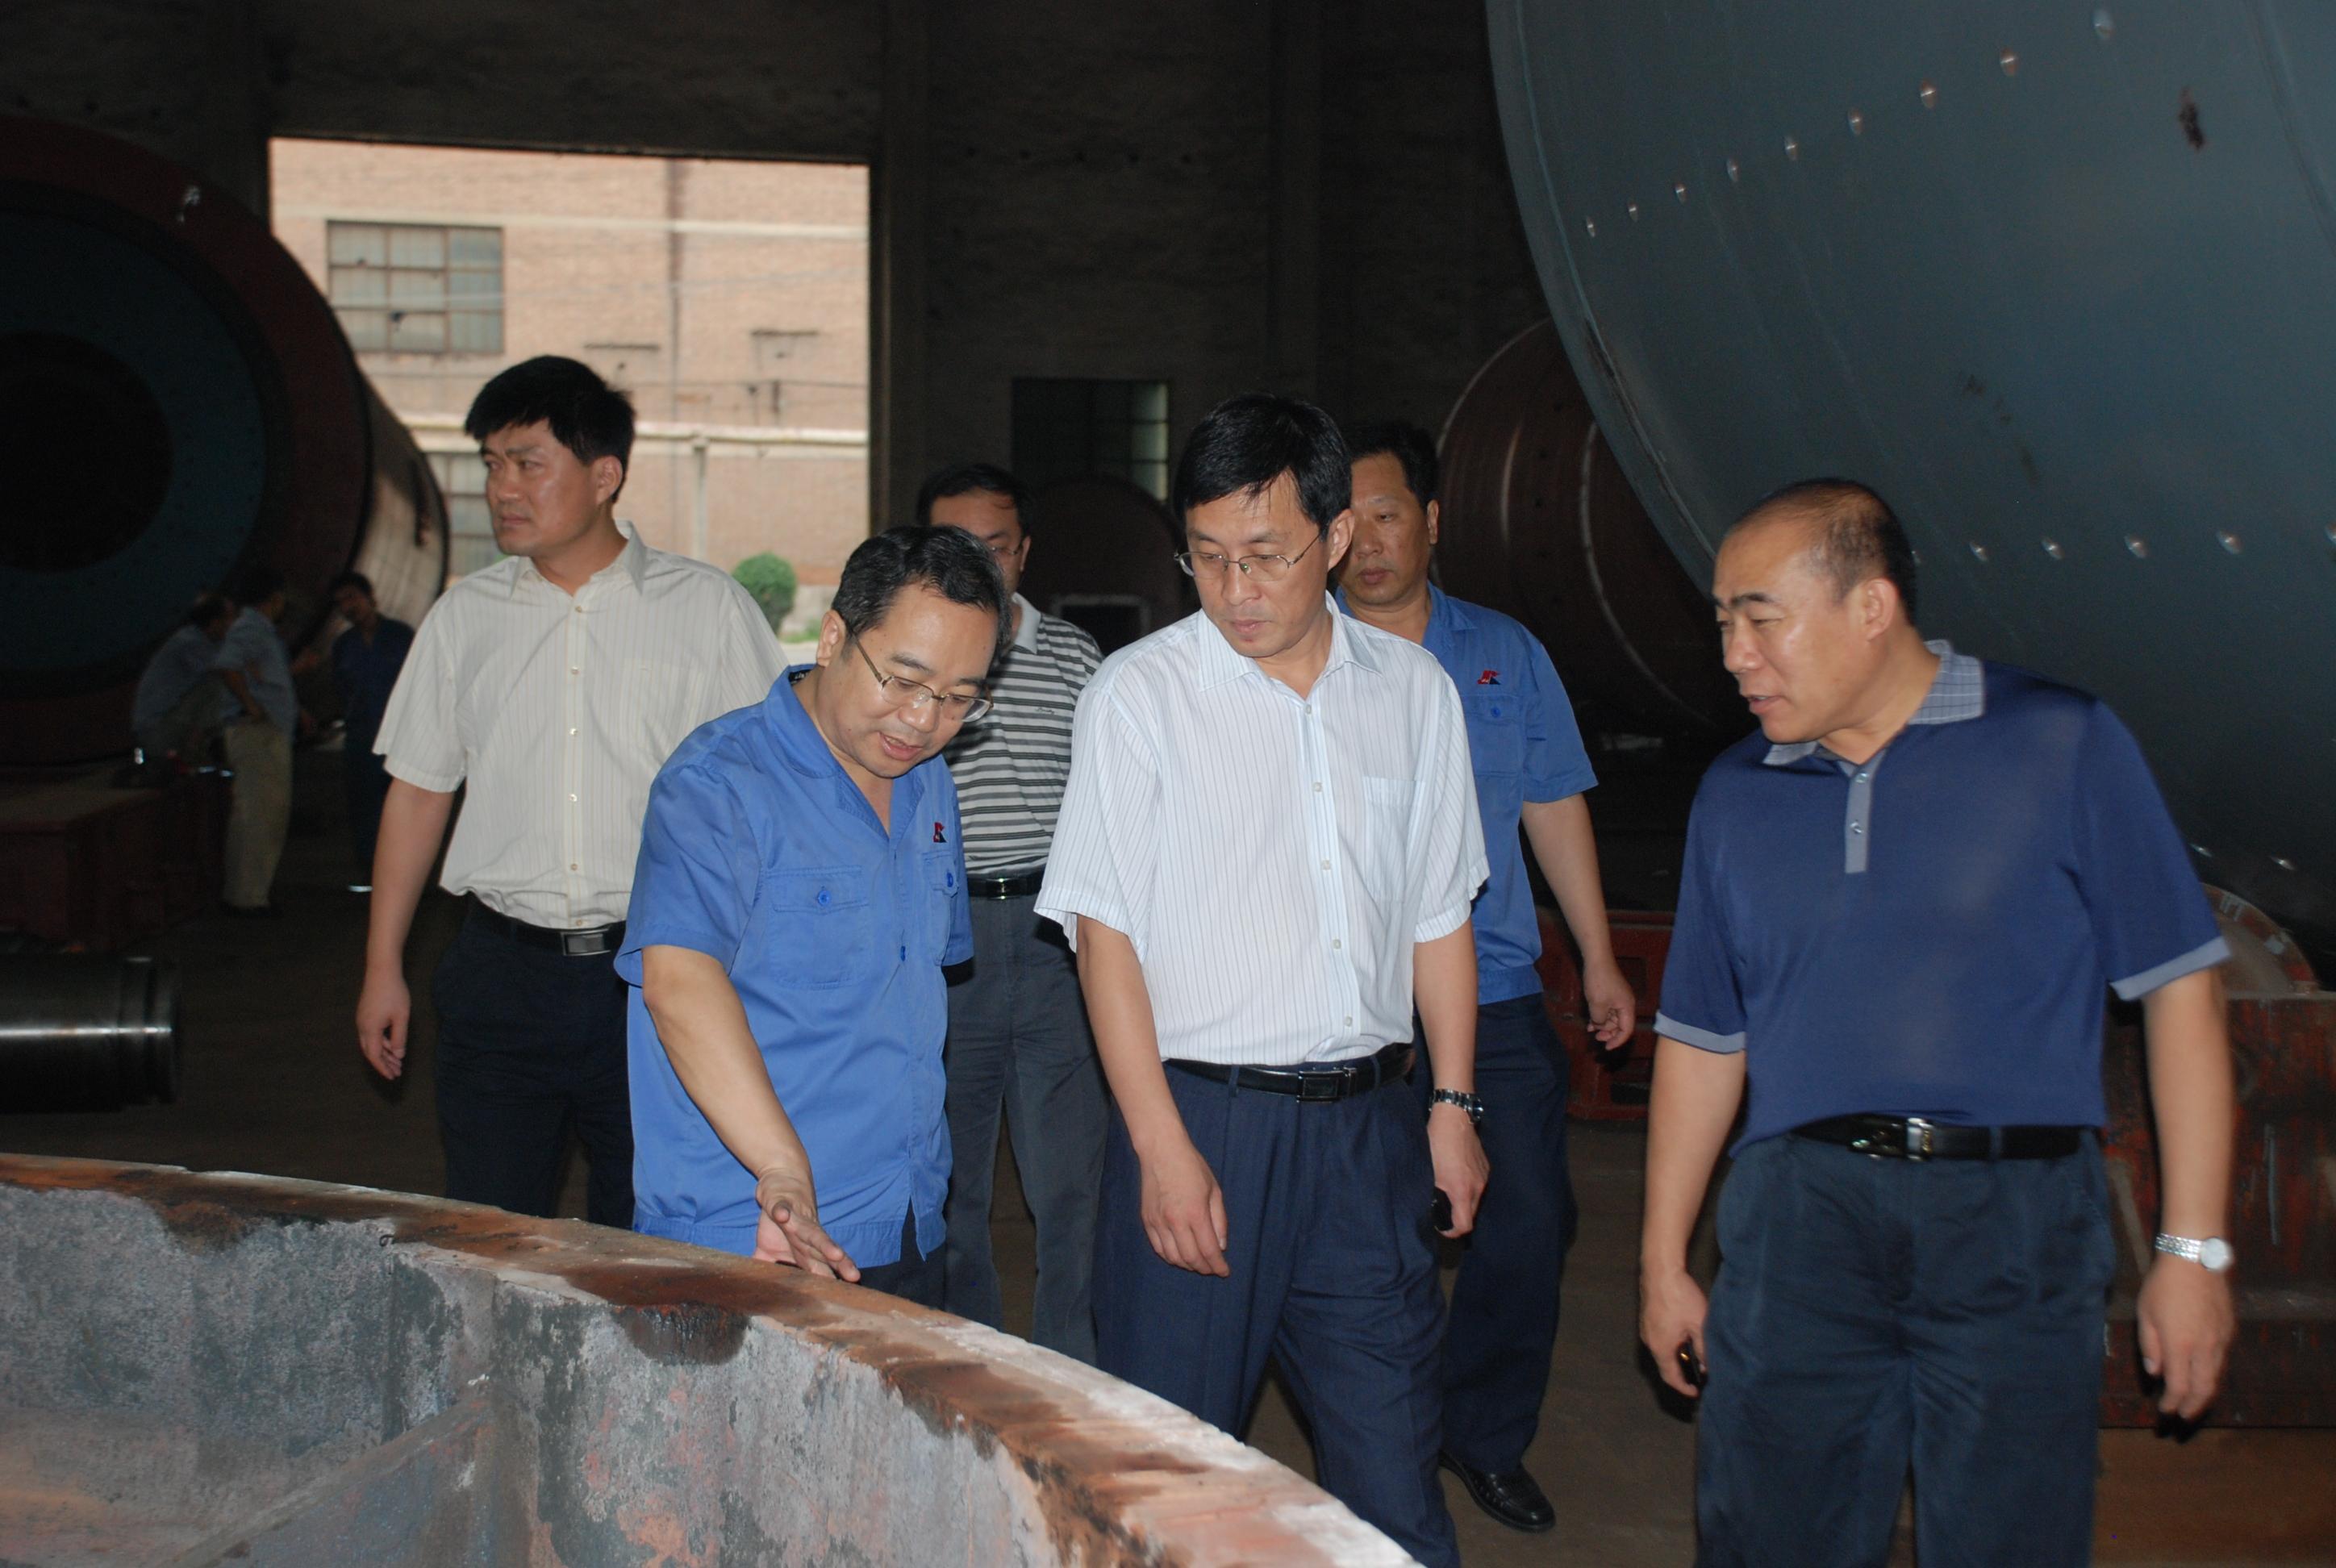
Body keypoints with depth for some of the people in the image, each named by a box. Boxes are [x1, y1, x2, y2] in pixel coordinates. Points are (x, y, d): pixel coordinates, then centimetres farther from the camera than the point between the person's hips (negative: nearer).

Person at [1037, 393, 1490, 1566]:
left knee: (1393, 1467, 7)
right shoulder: (1137, 695, -3)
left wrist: (1454, 1104, 9)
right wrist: (1162, 1148, -12)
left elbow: (1437, 916, 15)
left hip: (1365, 1122, 3)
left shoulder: (1413, 691, 8)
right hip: (1201, 1114, -3)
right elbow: (1105, 931, -6)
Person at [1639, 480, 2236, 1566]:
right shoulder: (1735, 797, 12)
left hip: (2013, 1229, -3)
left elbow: (2178, 987, -1)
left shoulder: (2062, 746, 0)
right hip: (1797, 1223, 3)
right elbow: (1701, 1039, 16)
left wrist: (2193, 1248, -5)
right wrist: (1662, 1261, 14)